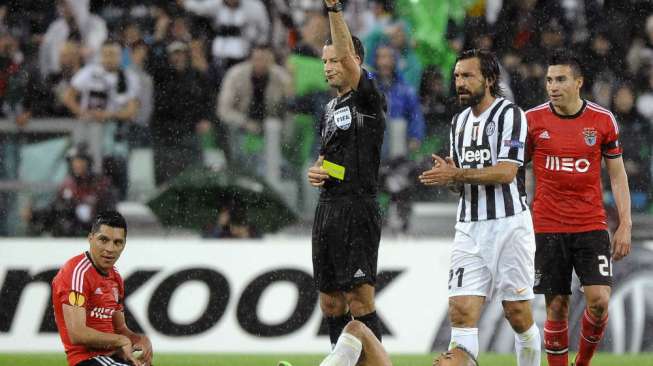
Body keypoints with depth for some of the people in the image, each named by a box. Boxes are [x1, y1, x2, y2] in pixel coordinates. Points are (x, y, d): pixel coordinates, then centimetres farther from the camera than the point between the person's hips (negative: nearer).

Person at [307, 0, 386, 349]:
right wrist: (316, 171, 9)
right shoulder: (331, 108, 19)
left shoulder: (368, 100, -6)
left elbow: (348, 55, -22)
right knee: (331, 301, 9)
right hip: (327, 208, 9)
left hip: (357, 210, -9)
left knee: (359, 299, -12)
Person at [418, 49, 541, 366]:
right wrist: (449, 176, -2)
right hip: (469, 228, 6)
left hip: (508, 224, -6)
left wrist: (456, 174, -20)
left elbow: (506, 172, -18)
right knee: (461, 311, -8)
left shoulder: (509, 114, -7)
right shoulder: (459, 122, 16)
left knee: (518, 313, 1)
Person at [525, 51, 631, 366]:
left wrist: (625, 224, 0)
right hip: (547, 229, 0)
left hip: (591, 226, 0)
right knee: (556, 307, -1)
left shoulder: (603, 120, 0)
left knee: (599, 301, -11)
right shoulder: (533, 120, -1)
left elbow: (617, 175, 7)